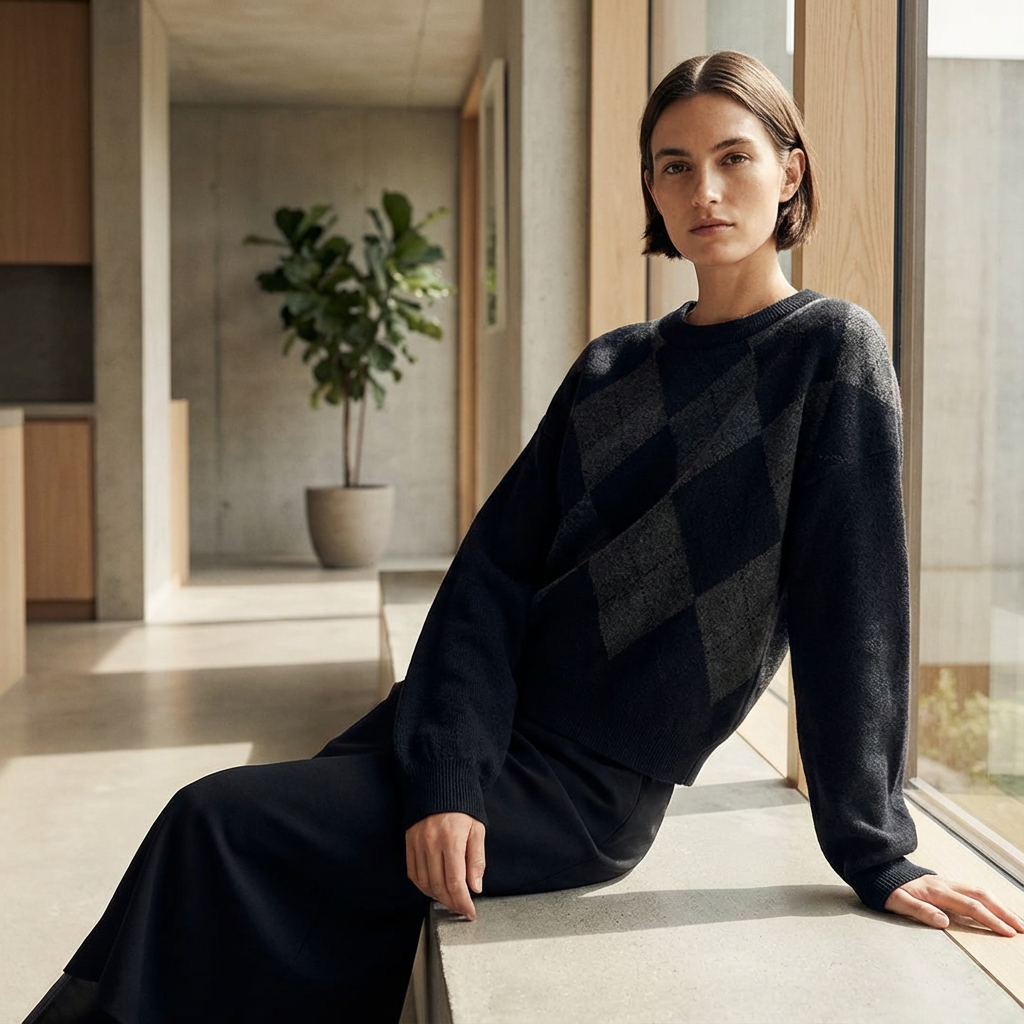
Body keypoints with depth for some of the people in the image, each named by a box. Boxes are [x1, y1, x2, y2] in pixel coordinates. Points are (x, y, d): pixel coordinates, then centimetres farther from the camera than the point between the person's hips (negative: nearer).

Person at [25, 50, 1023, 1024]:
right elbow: (495, 570, 0)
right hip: (481, 725, 6)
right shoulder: (612, 368, 9)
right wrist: (447, 776, -13)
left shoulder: (830, 352, -7)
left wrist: (875, 854, -10)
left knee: (215, 828, -14)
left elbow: (851, 613, -10)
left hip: (587, 787, -5)